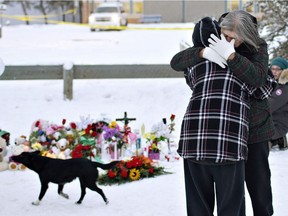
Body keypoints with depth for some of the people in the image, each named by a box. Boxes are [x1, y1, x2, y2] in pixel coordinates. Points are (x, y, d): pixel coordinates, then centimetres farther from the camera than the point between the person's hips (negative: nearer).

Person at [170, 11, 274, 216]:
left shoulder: (258, 47, -9)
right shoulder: (212, 43, -4)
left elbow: (258, 78, -27)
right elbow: (176, 62, -13)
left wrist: (230, 55, -40)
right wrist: (203, 52, -32)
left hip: (254, 127, -1)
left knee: (258, 180, 5)